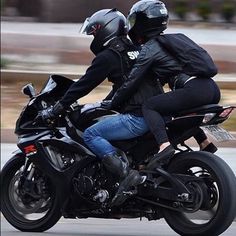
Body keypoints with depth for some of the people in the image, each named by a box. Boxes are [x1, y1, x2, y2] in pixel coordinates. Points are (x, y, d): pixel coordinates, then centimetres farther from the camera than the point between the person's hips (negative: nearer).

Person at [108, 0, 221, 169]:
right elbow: (161, 78, 38)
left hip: (195, 91, -9)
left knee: (149, 106, -4)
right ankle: (205, 142, 21)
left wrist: (112, 104, 10)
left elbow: (132, 82, -1)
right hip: (213, 89, 9)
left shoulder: (150, 48, 1)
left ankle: (164, 146, -24)